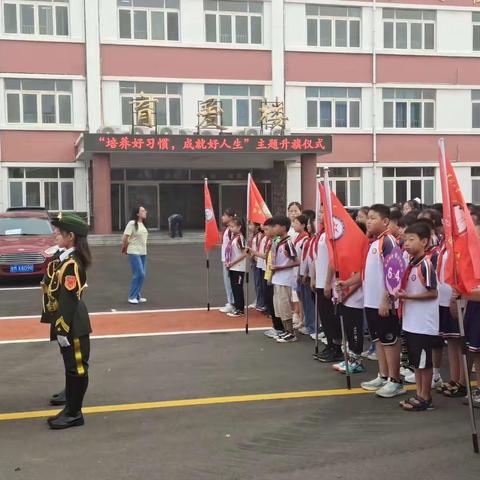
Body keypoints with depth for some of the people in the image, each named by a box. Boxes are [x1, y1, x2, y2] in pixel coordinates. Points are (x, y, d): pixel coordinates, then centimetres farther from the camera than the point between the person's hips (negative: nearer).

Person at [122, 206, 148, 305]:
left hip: (143, 252, 8)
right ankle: (132, 296, -2)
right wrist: (124, 248, 1)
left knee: (141, 275, 8)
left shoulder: (143, 224, 12)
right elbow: (125, 237, -12)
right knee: (139, 274, -12)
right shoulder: (132, 223, -12)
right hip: (134, 252, -8)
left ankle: (137, 296, 18)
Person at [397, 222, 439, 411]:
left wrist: (408, 296, -19)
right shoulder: (411, 263, 9)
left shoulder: (426, 264, -16)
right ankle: (419, 394, 26)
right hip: (411, 322, 9)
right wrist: (400, 293, 4)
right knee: (416, 360, 15)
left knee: (424, 360, 3)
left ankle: (426, 398, 14)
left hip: (424, 323, -9)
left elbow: (433, 293, -18)